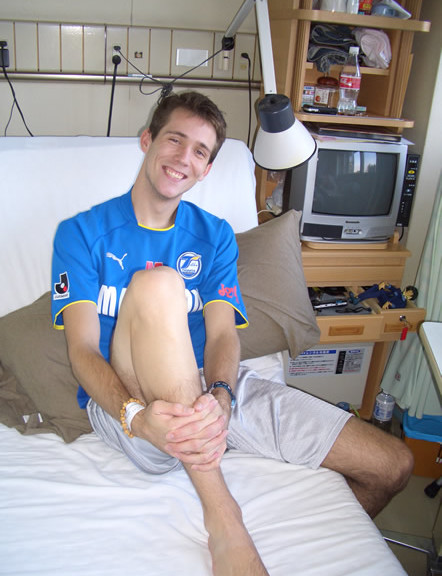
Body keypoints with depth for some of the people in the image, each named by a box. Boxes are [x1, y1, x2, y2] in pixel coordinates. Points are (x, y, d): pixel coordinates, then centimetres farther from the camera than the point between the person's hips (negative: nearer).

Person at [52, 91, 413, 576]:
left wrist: (220, 399, -26)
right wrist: (136, 416, -29)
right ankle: (221, 513, -28)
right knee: (156, 282, -35)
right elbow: (83, 349, -8)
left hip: (211, 391, 4)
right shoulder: (82, 232, 3)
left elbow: (223, 334, -2)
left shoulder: (215, 235, 12)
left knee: (392, 465, -5)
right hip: (125, 402, -3)